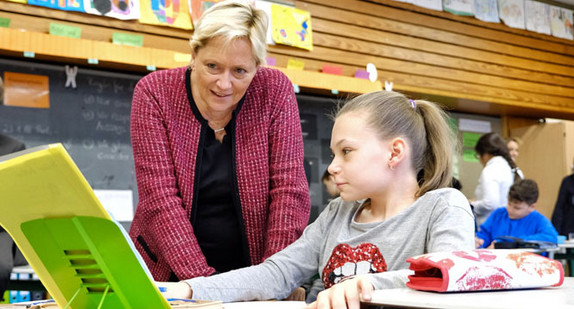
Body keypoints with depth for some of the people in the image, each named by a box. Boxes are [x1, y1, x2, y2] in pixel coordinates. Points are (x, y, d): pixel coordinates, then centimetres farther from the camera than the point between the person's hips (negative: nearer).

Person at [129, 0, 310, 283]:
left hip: (251, 271, 0)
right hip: (167, 274, 0)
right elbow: (159, 198, -14)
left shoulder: (275, 92, -6)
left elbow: (289, 191, -9)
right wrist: (200, 278, -23)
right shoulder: (154, 93, -8)